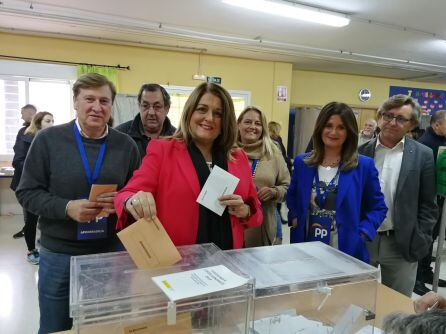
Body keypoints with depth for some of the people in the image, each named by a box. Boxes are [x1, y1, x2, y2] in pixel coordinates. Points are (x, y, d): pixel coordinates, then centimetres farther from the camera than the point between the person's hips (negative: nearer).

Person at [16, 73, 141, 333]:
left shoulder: (126, 145, 0)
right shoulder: (48, 139, -5)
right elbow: (27, 192, -4)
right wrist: (66, 207, -20)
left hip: (112, 252, 2)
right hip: (59, 254, -1)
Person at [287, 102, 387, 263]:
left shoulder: (364, 165, -5)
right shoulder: (302, 162, 2)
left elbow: (377, 207, 1)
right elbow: (292, 196, 17)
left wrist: (361, 234, -11)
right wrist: (294, 218, 1)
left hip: (346, 251, -2)